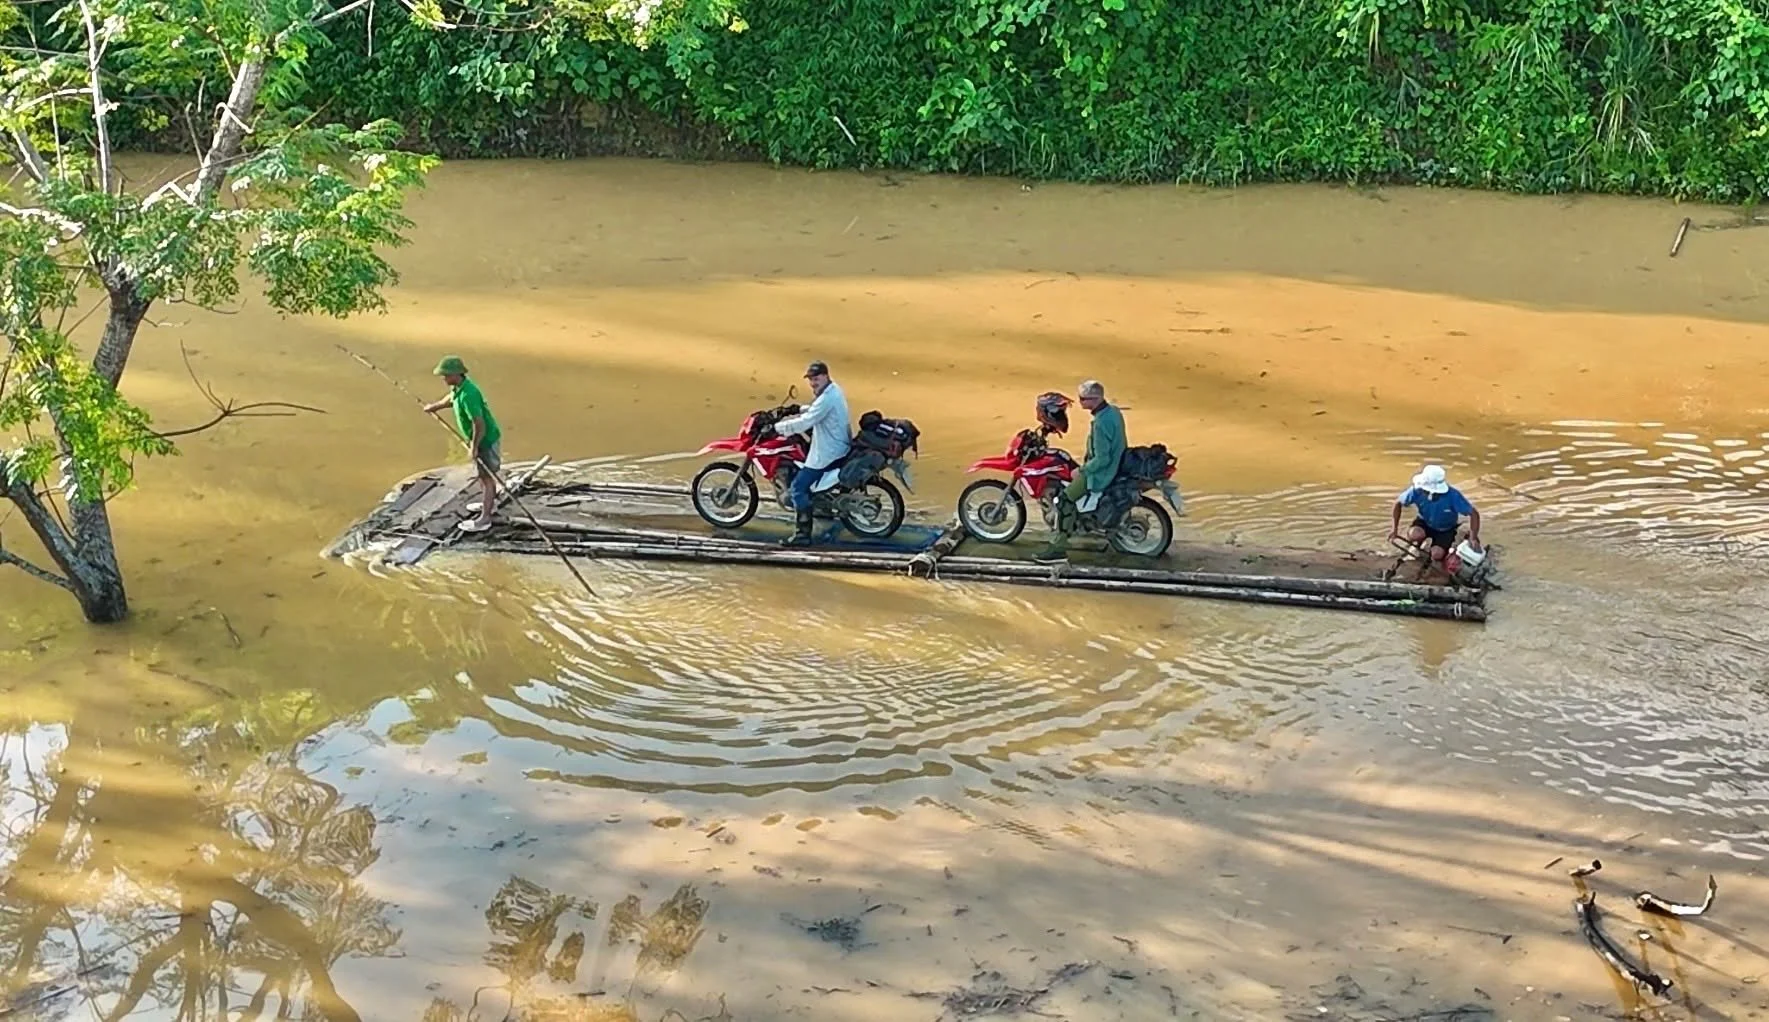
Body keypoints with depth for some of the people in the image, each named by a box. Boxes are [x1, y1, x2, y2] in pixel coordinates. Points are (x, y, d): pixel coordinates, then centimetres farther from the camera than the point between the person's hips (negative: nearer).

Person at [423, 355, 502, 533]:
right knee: (483, 473, 26)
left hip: (486, 440, -10)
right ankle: (489, 502, 46)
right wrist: (433, 406, 38)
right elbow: (450, 399, 23)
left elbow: (479, 424, -32)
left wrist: (474, 447, -21)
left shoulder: (468, 395, -33)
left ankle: (484, 519, 10)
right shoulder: (459, 387, -2)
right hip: (482, 439, 10)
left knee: (486, 477, 1)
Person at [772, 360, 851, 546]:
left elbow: (805, 423, -27)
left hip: (827, 453, -11)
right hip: (837, 446, 11)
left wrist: (777, 427, -17)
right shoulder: (834, 391, 10)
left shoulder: (827, 399, -23)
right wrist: (796, 414, 11)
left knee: (798, 486, -11)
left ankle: (802, 534, -13)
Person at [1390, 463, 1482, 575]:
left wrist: (1473, 538, -39)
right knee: (1414, 535, -33)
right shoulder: (1417, 491, -29)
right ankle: (1422, 545, 6)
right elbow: (1398, 503, -10)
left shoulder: (1452, 495, -36)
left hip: (1445, 530, -1)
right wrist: (1395, 528, -14)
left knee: (1437, 555, -24)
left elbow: (1473, 514, -29)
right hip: (1425, 523, 1)